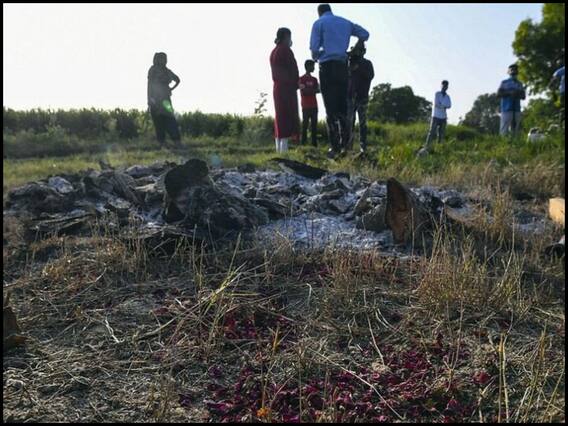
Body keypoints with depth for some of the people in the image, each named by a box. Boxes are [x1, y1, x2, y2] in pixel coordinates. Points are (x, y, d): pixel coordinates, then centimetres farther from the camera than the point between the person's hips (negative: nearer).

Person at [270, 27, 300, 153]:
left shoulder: (273, 52, 17)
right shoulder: (285, 50, -7)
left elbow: (275, 72, 16)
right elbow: (293, 70, -9)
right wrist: (296, 84, 3)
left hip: (277, 87, 9)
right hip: (287, 88, -8)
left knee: (280, 119, 7)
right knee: (287, 119, -11)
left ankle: (279, 150, 6)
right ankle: (284, 150, -17)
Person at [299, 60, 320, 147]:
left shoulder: (314, 79, 18)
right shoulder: (302, 79, 2)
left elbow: (318, 90, 9)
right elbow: (303, 92, -8)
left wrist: (310, 91, -10)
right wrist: (313, 90, -6)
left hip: (314, 106, 5)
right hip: (306, 106, -5)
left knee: (314, 125, 1)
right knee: (305, 125, -7)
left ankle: (314, 144, 0)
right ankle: (303, 144, -7)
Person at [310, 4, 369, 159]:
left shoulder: (319, 23, 4)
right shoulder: (346, 22, 18)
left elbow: (314, 48, -5)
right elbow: (365, 34, 23)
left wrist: (315, 57, 17)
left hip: (327, 66, -4)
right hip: (342, 66, 4)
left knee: (330, 108, -6)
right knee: (342, 107, 7)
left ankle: (335, 147, -10)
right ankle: (345, 145, 1)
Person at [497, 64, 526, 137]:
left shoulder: (520, 84, 18)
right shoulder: (504, 82, 8)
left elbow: (523, 96, 13)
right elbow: (499, 94, -2)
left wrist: (518, 94, -7)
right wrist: (510, 93, -12)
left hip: (517, 110, 4)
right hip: (506, 109, -4)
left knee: (515, 130, 2)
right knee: (504, 130, -11)